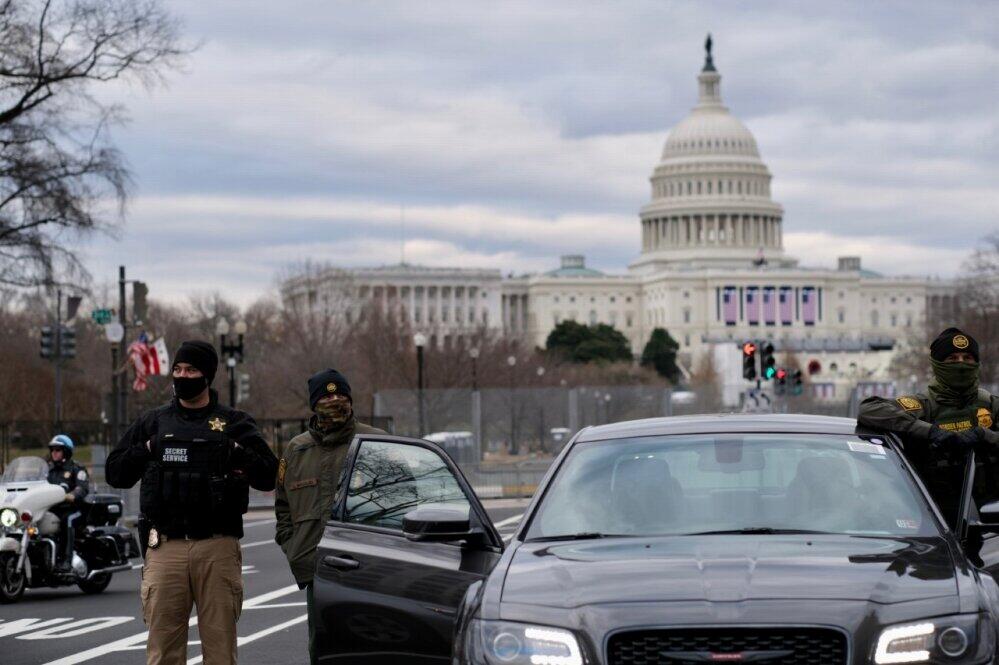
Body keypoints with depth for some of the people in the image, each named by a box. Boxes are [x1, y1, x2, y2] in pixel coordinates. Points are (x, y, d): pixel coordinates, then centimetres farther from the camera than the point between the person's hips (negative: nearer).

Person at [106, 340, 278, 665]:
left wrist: (237, 453, -10)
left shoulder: (235, 424, 10)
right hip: (166, 549, 1)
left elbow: (268, 476, 5)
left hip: (218, 549, -1)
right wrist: (148, 450, 0)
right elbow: (115, 472, 14)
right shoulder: (153, 422, 15)